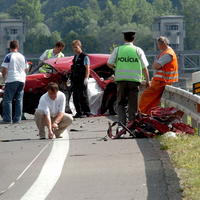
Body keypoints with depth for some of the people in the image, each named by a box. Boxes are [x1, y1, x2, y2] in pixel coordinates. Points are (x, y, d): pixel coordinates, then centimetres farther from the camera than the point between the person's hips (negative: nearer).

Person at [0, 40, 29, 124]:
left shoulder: (8, 56, -8)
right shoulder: (22, 57, 9)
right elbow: (26, 69, 17)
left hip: (11, 80, -5)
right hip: (21, 80, 5)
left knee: (8, 100, -1)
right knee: (19, 100, 8)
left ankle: (7, 119, -6)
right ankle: (17, 119, 7)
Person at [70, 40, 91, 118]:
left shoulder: (84, 57, -4)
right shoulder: (75, 57, 18)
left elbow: (87, 68, -8)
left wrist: (86, 78, -17)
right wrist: (71, 78, 15)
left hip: (82, 80, -8)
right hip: (75, 80, 8)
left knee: (83, 96, -8)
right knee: (75, 97, 6)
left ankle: (86, 112, -4)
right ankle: (79, 112, 11)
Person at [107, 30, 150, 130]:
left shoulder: (118, 49, 4)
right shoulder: (138, 50, 3)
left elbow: (109, 63, 3)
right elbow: (144, 67, 3)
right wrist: (147, 80, 12)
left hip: (121, 79, 1)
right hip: (134, 80, -1)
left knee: (121, 103, 8)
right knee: (133, 104, 6)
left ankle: (121, 123, -7)